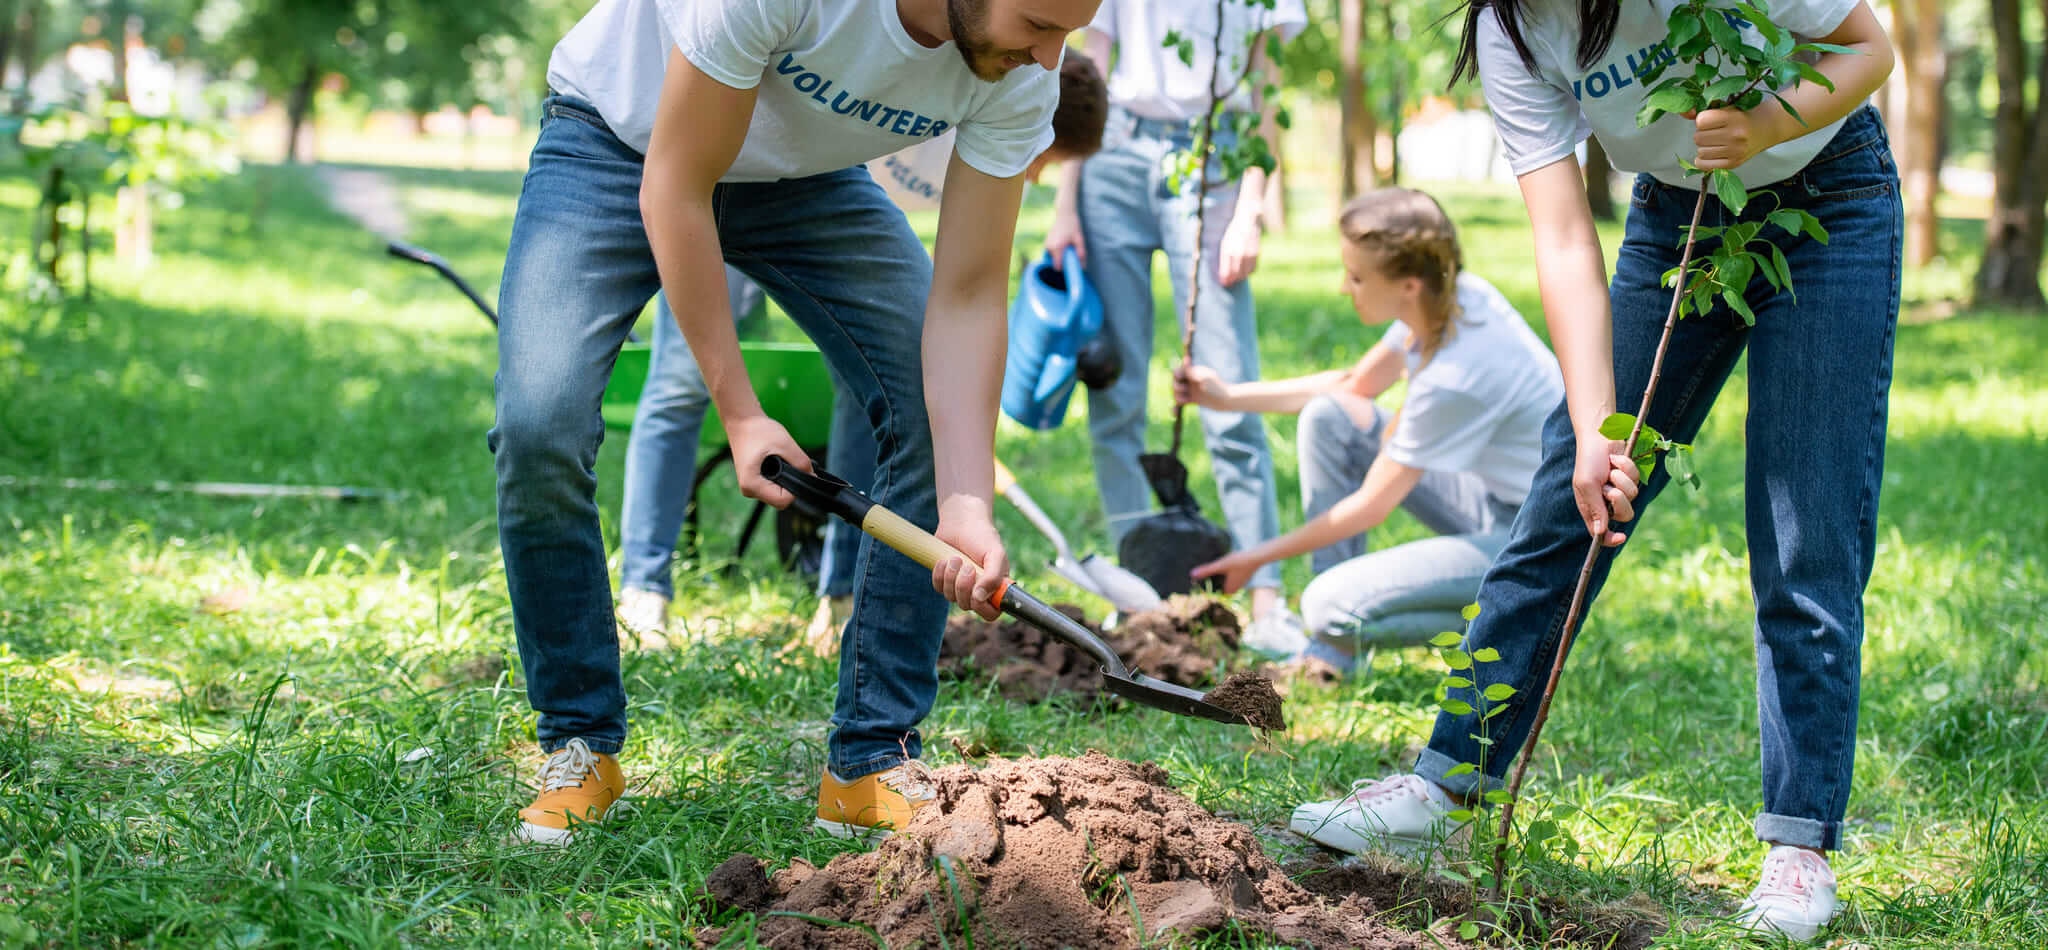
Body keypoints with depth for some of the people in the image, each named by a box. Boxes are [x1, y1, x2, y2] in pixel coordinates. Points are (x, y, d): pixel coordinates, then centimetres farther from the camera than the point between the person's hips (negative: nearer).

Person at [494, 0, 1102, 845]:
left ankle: (871, 764, -1)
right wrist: (738, 412, -28)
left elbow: (967, 296, -20)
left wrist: (966, 508, -31)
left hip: (803, 174, 4)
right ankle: (580, 746, -1)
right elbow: (673, 188, -29)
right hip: (622, 137, -4)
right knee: (539, 427, -23)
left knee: (944, 412, -12)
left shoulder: (1022, 75, -24)